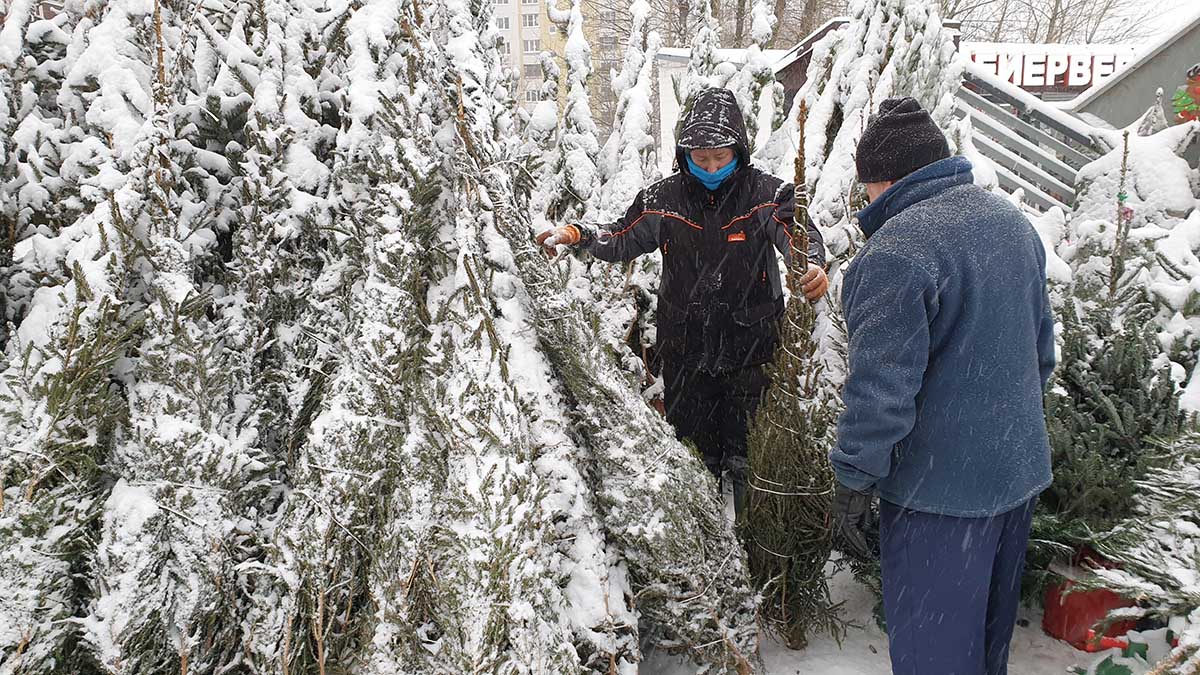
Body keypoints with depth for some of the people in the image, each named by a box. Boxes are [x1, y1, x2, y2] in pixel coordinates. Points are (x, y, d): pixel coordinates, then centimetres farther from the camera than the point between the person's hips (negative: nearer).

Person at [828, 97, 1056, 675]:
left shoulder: (896, 250, -24)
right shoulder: (1011, 221, 6)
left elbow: (882, 385, -25)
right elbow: (1041, 344, 16)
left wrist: (853, 481, -15)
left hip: (939, 489, -8)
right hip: (1021, 469, 9)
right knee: (989, 627, 26)